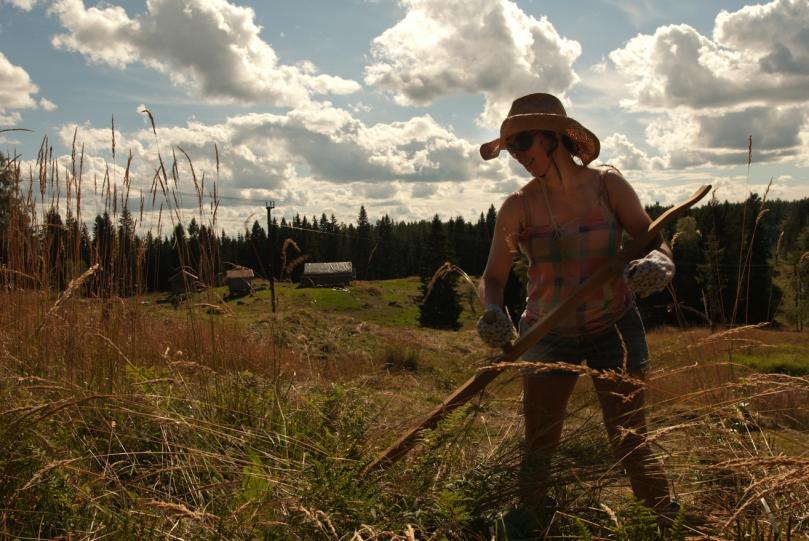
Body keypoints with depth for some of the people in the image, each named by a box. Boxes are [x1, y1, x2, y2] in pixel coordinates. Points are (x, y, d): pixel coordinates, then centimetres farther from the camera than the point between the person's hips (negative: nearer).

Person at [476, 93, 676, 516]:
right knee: (537, 451, 3)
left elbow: (659, 247, -8)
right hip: (548, 336, 1)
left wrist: (656, 266, -31)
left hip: (614, 328, -1)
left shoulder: (607, 186, -9)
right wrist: (492, 312, -31)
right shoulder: (518, 207, -8)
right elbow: (493, 277, -9)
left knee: (631, 445, 0)